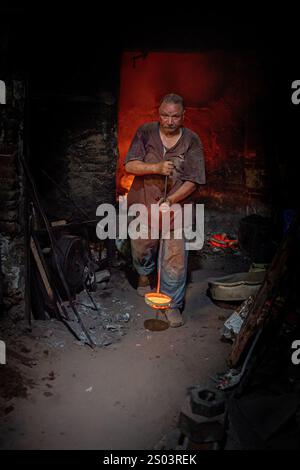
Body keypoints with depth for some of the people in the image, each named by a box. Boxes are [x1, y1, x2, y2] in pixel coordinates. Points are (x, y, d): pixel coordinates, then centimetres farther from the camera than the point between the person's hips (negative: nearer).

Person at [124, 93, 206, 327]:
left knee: (176, 256, -4)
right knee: (142, 247, 19)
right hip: (143, 203, 2)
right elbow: (130, 165, -9)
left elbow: (193, 181, -9)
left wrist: (171, 200, -23)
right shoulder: (145, 132, -2)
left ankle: (173, 304, 13)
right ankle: (146, 274, 54)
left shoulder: (192, 141, -5)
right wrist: (156, 168, -25)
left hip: (176, 206, -1)